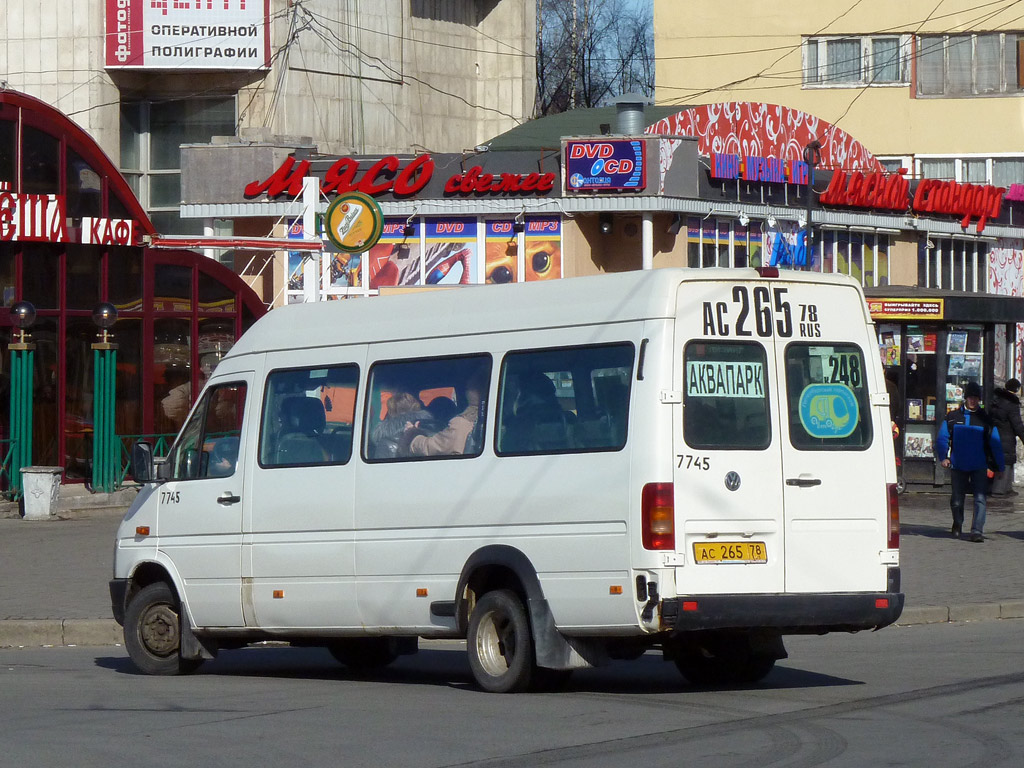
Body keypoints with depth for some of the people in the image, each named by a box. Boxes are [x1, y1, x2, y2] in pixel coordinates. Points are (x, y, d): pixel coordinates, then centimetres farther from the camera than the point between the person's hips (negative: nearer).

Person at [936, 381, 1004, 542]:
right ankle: (957, 525, 34)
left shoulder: (985, 419, 6)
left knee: (980, 498, -14)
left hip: (979, 467, -1)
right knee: (957, 499, 9)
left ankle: (977, 531, -17)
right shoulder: (953, 417, 5)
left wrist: (1000, 467, 6)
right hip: (958, 465, 1)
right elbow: (942, 438, 4)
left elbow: (995, 444, 9)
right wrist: (943, 457, -13)